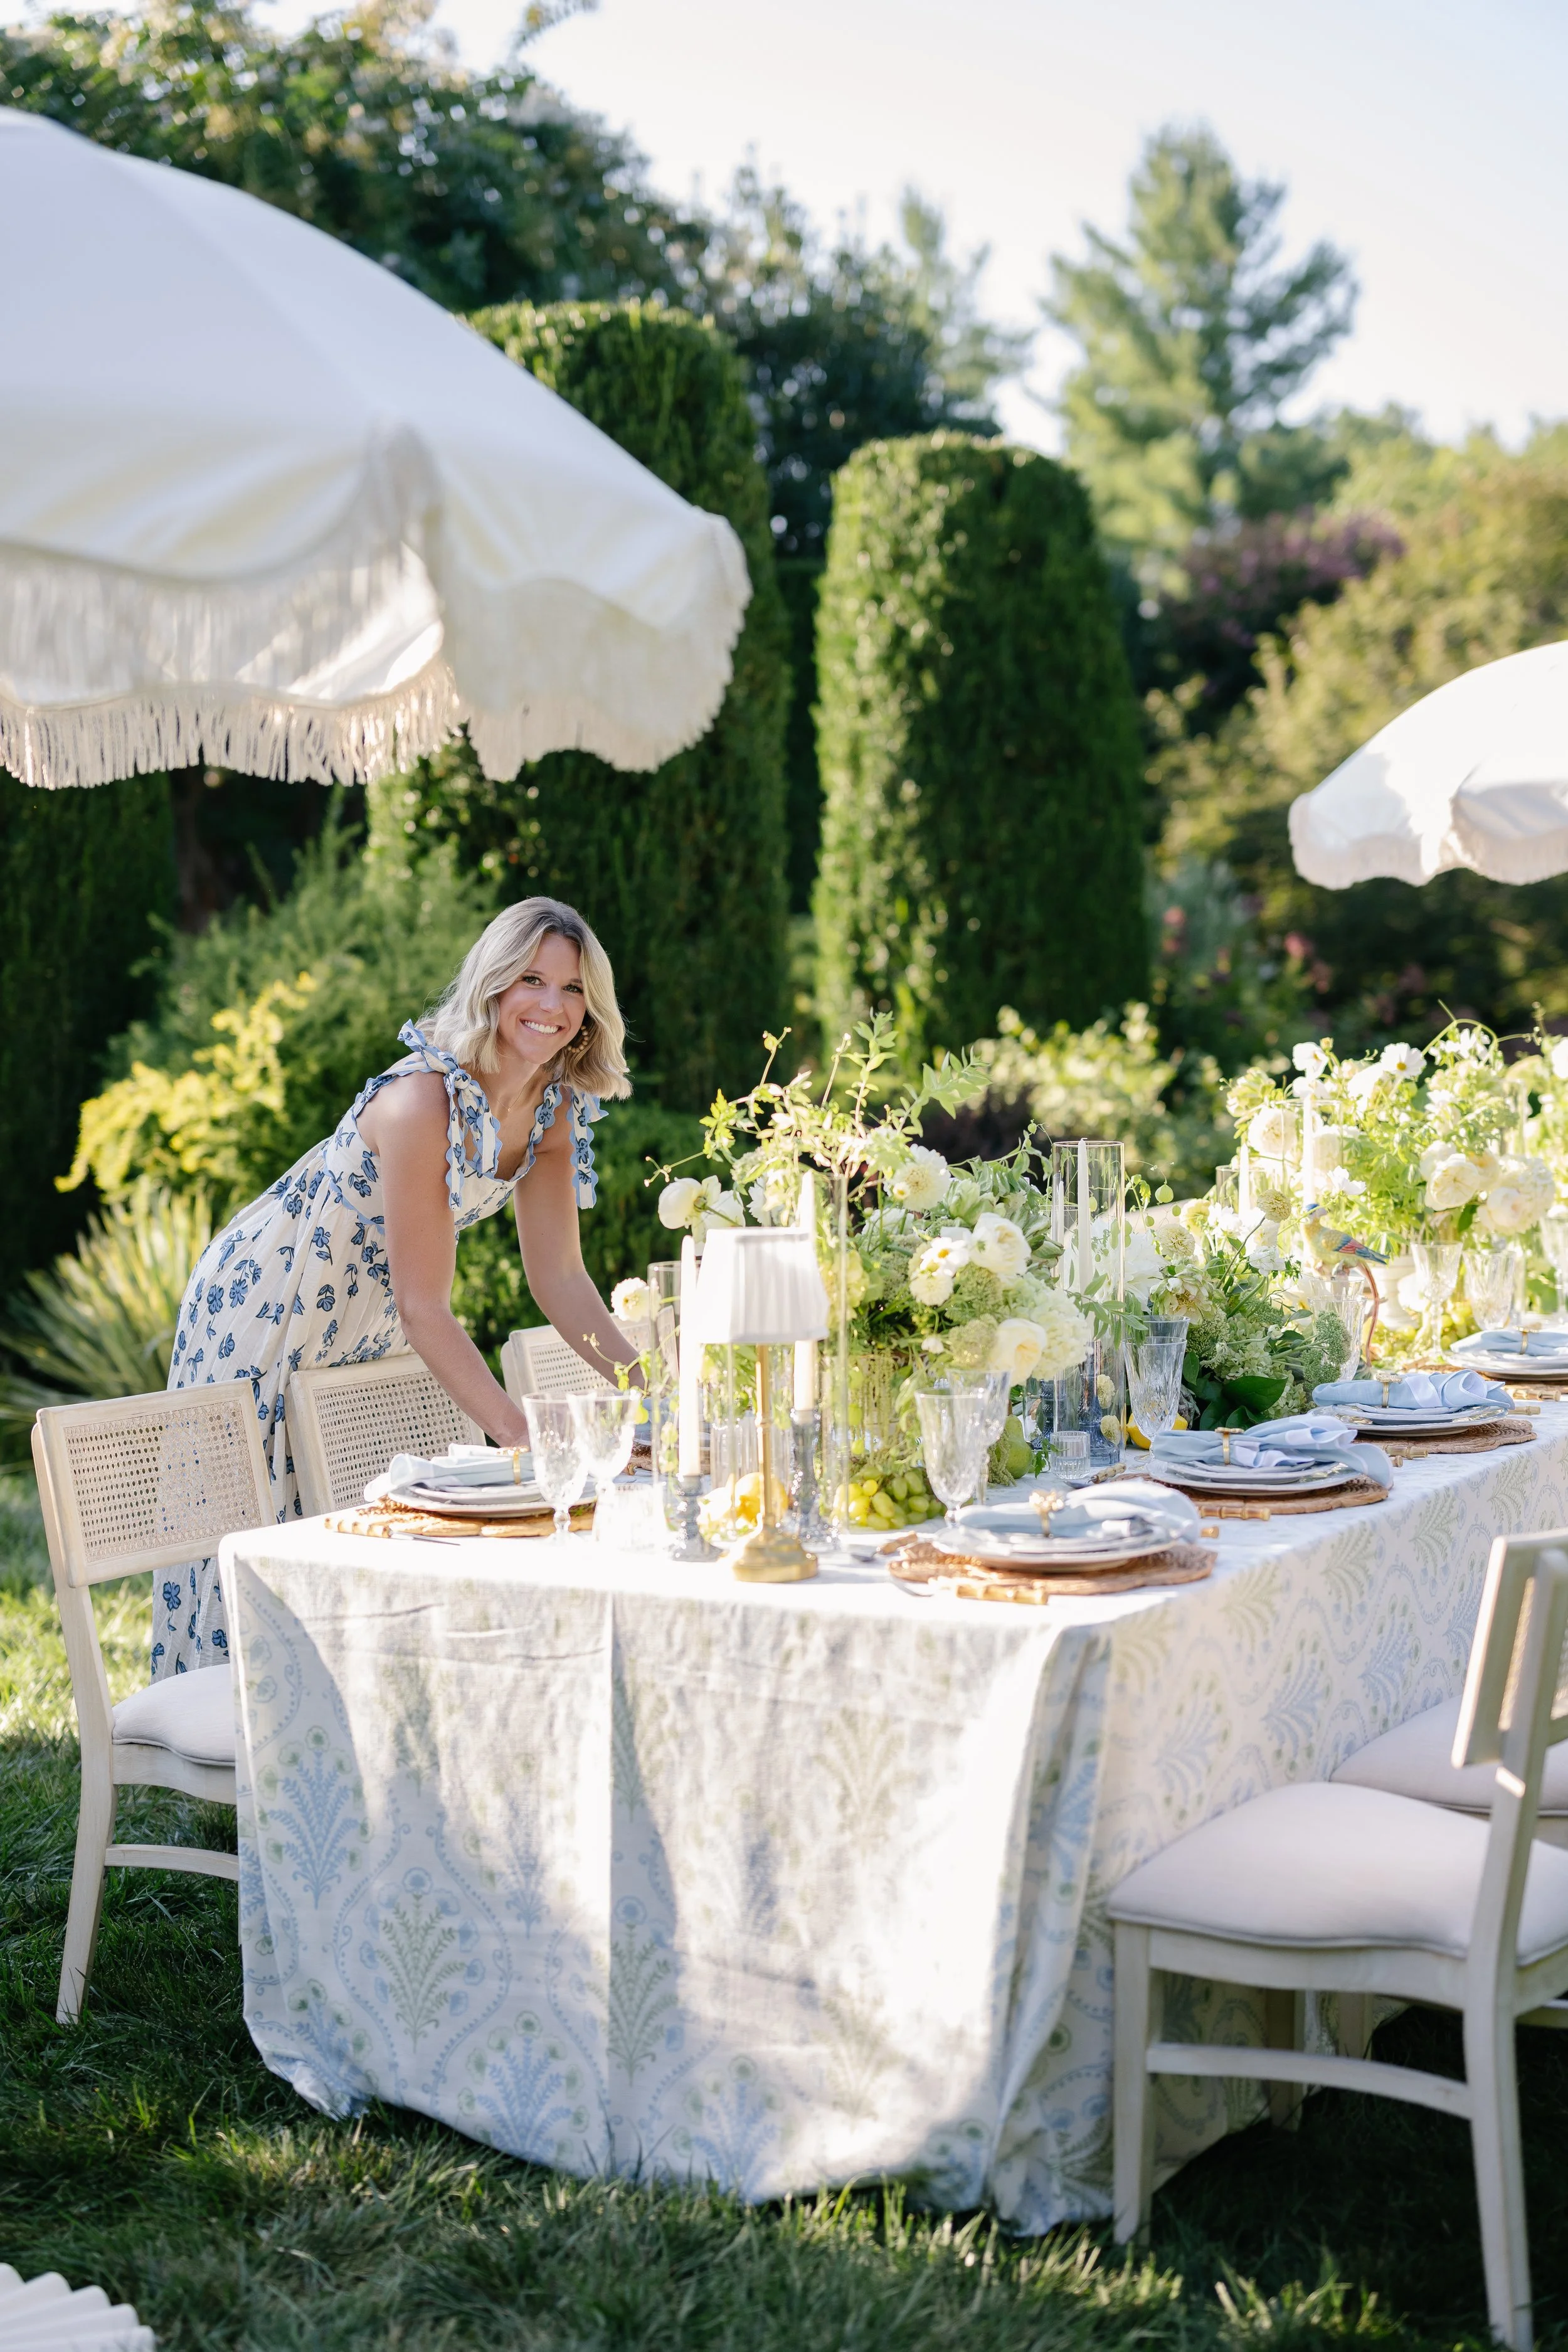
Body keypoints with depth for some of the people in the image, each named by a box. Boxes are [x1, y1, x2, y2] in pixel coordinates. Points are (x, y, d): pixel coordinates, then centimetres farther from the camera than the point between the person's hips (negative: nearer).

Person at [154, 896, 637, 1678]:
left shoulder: (555, 1107, -8)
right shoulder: (423, 1100, -32)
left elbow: (560, 1278, -3)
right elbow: (425, 1309, -30)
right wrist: (523, 1436, -31)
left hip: (367, 1324, 8)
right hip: (266, 1308, -8)